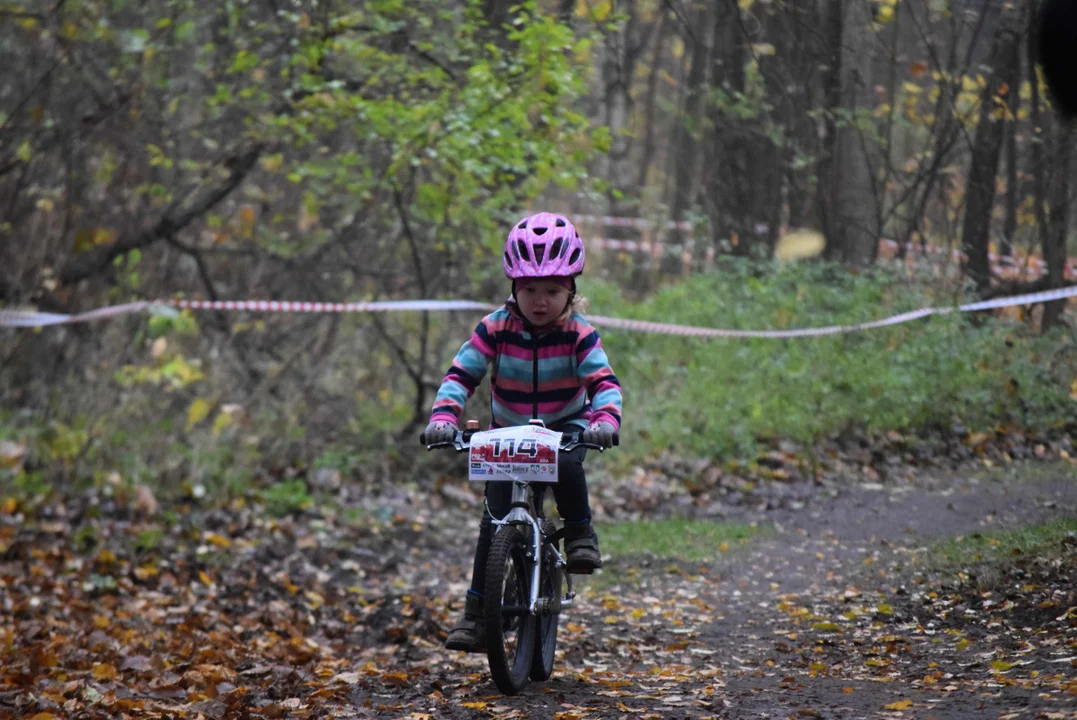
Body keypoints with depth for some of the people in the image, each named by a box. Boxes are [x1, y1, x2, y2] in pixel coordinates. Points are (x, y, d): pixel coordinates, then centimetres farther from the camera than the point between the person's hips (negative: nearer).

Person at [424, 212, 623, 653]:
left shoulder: (579, 334, -16)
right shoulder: (495, 329, -15)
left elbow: (604, 382, -24)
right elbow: (461, 374, -17)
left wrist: (605, 420, -44)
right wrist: (443, 417, -34)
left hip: (566, 428, -1)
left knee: (566, 466, -36)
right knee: (495, 517, -9)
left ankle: (580, 534, -8)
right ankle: (475, 614, -4)